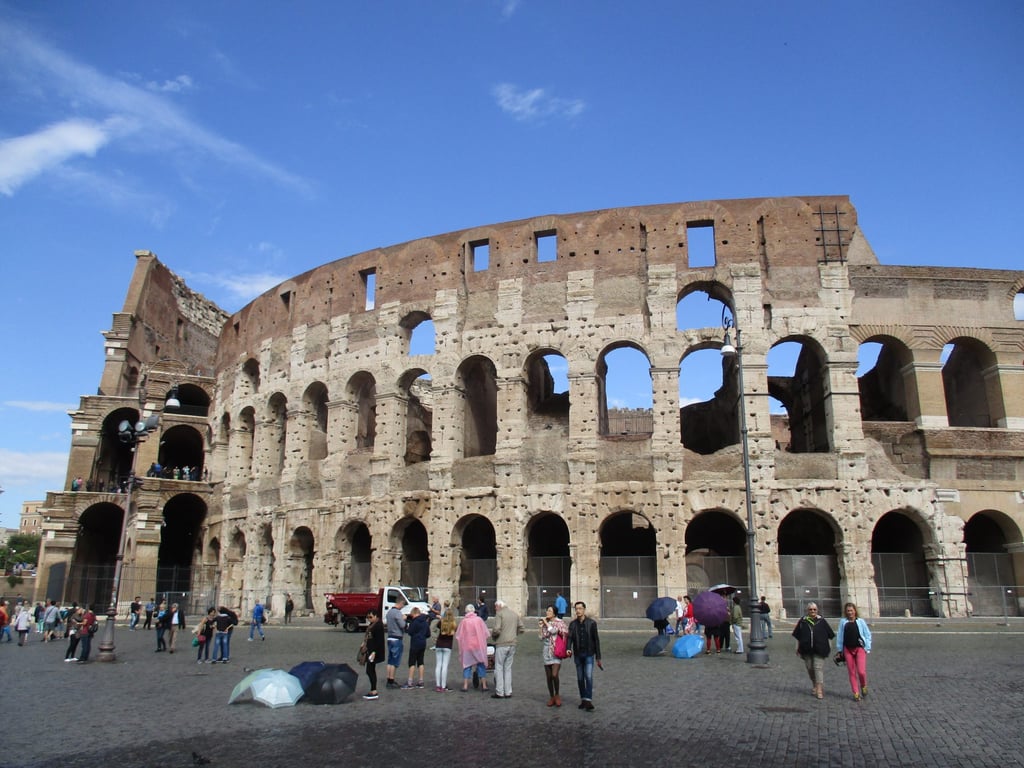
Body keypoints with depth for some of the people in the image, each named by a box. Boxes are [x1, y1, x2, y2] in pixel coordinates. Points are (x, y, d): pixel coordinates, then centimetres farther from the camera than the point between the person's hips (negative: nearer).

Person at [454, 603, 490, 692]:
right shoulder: (479, 619, -4)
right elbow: (487, 634, -3)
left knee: (467, 666, 11)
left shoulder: (463, 621, -5)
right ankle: (484, 685, 12)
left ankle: (465, 686, 7)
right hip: (479, 646, 0)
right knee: (481, 665, 11)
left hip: (467, 647, 0)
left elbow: (458, 636, -1)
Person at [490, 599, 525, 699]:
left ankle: (499, 692, 5)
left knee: (499, 668, 4)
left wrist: (492, 634, 1)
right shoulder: (515, 614, 12)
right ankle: (508, 692, 15)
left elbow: (497, 630, -18)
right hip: (512, 644, 6)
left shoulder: (499, 613, -8)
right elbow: (522, 629, 12)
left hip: (502, 644, -6)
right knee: (508, 668, 14)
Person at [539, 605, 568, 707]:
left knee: (554, 675, -15)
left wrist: (546, 623, -9)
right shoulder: (544, 623, 11)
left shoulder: (559, 622, -3)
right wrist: (541, 626, -2)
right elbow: (542, 637, 8)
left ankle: (557, 695, 7)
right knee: (548, 676, 7)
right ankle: (551, 697, 20)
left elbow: (553, 630, -20)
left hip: (556, 651, -5)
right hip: (546, 651, 5)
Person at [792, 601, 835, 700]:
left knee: (818, 668, -8)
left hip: (819, 650, -3)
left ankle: (819, 690, -8)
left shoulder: (822, 621, 2)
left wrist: (830, 647, 5)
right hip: (806, 650, 3)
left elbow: (829, 635, 8)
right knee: (809, 668, 11)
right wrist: (797, 648, 7)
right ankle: (815, 685, 32)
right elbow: (798, 636, 10)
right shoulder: (803, 621, 5)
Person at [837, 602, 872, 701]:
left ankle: (863, 686, 19)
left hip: (860, 648, -2)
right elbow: (840, 636, 9)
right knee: (852, 672, 4)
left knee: (861, 671, -11)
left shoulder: (860, 621, 2)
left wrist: (867, 648, -1)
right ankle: (856, 693, 13)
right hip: (848, 649, 2)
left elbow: (868, 635, 5)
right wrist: (840, 649, 8)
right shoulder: (843, 622, 6)